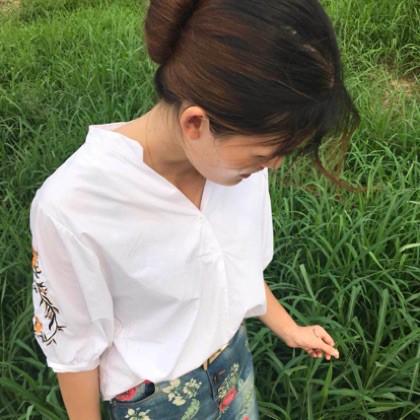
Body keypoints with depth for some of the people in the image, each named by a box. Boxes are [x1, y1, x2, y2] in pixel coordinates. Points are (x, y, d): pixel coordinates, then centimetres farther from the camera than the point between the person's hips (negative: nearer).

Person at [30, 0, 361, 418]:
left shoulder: (239, 151, -18)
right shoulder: (68, 207, -34)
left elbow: (241, 263, 0)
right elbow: (72, 345, -18)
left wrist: (289, 329, 11)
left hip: (235, 361, 5)